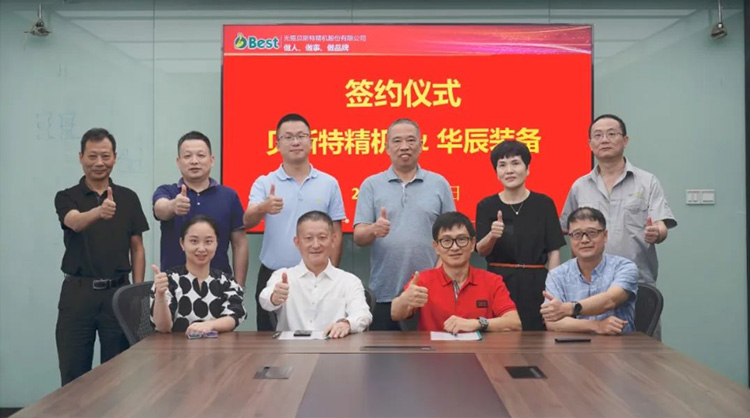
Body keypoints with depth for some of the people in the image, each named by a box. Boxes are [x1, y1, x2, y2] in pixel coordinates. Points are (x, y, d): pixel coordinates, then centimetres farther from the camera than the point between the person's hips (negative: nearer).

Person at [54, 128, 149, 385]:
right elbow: (75, 222, -23)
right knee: (73, 374, 6)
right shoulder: (67, 197, 0)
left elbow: (137, 248, 7)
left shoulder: (129, 198, 6)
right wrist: (99, 211, -45)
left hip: (117, 292, 1)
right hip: (78, 293, -1)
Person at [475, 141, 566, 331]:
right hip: (498, 281, 0)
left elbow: (554, 251, 1)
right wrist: (492, 235, -24)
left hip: (535, 284, 0)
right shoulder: (486, 206, 3)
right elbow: (481, 251, -4)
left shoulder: (544, 203, 1)